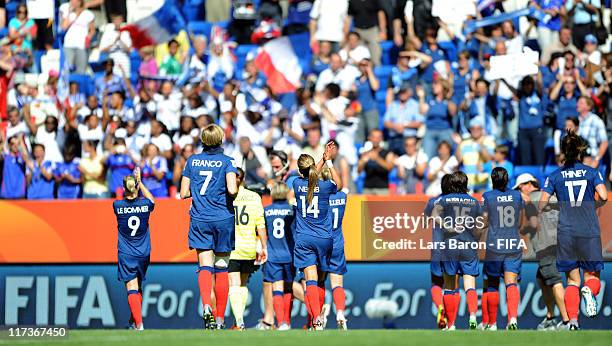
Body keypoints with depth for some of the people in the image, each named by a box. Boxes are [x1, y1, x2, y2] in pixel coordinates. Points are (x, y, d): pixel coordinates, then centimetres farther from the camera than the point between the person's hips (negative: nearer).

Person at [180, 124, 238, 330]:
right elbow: (232, 189, -18)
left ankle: (207, 305, -30)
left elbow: (184, 193, 6)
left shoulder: (192, 161, 5)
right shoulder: (227, 162, -4)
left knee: (205, 266, -4)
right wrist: (235, 191, 4)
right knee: (221, 269, 8)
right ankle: (220, 317, 11)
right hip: (223, 220, -1)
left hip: (199, 219, 1)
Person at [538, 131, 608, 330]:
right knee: (592, 276, 9)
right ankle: (589, 291, -27)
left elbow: (542, 202, -3)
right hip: (590, 231, -1)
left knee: (572, 280, 10)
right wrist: (593, 206, 12)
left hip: (566, 232, 1)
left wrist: (540, 211, 20)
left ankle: (572, 320, -7)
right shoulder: (592, 172, 4)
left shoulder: (555, 176, 5)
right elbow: (603, 196, -9)